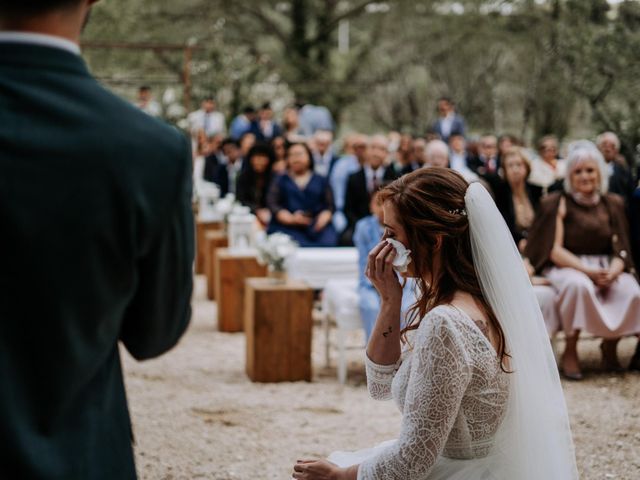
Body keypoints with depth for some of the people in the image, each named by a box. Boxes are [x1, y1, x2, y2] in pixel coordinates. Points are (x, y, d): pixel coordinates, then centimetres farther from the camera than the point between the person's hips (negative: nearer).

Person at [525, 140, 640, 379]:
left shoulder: (613, 204, 10)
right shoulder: (557, 204, -1)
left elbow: (621, 249, 6)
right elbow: (554, 250, -8)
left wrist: (612, 272, -17)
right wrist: (588, 271, -21)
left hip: (606, 268, 4)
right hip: (566, 267, -3)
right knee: (579, 284, -38)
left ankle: (610, 344, -1)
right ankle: (570, 352, -21)